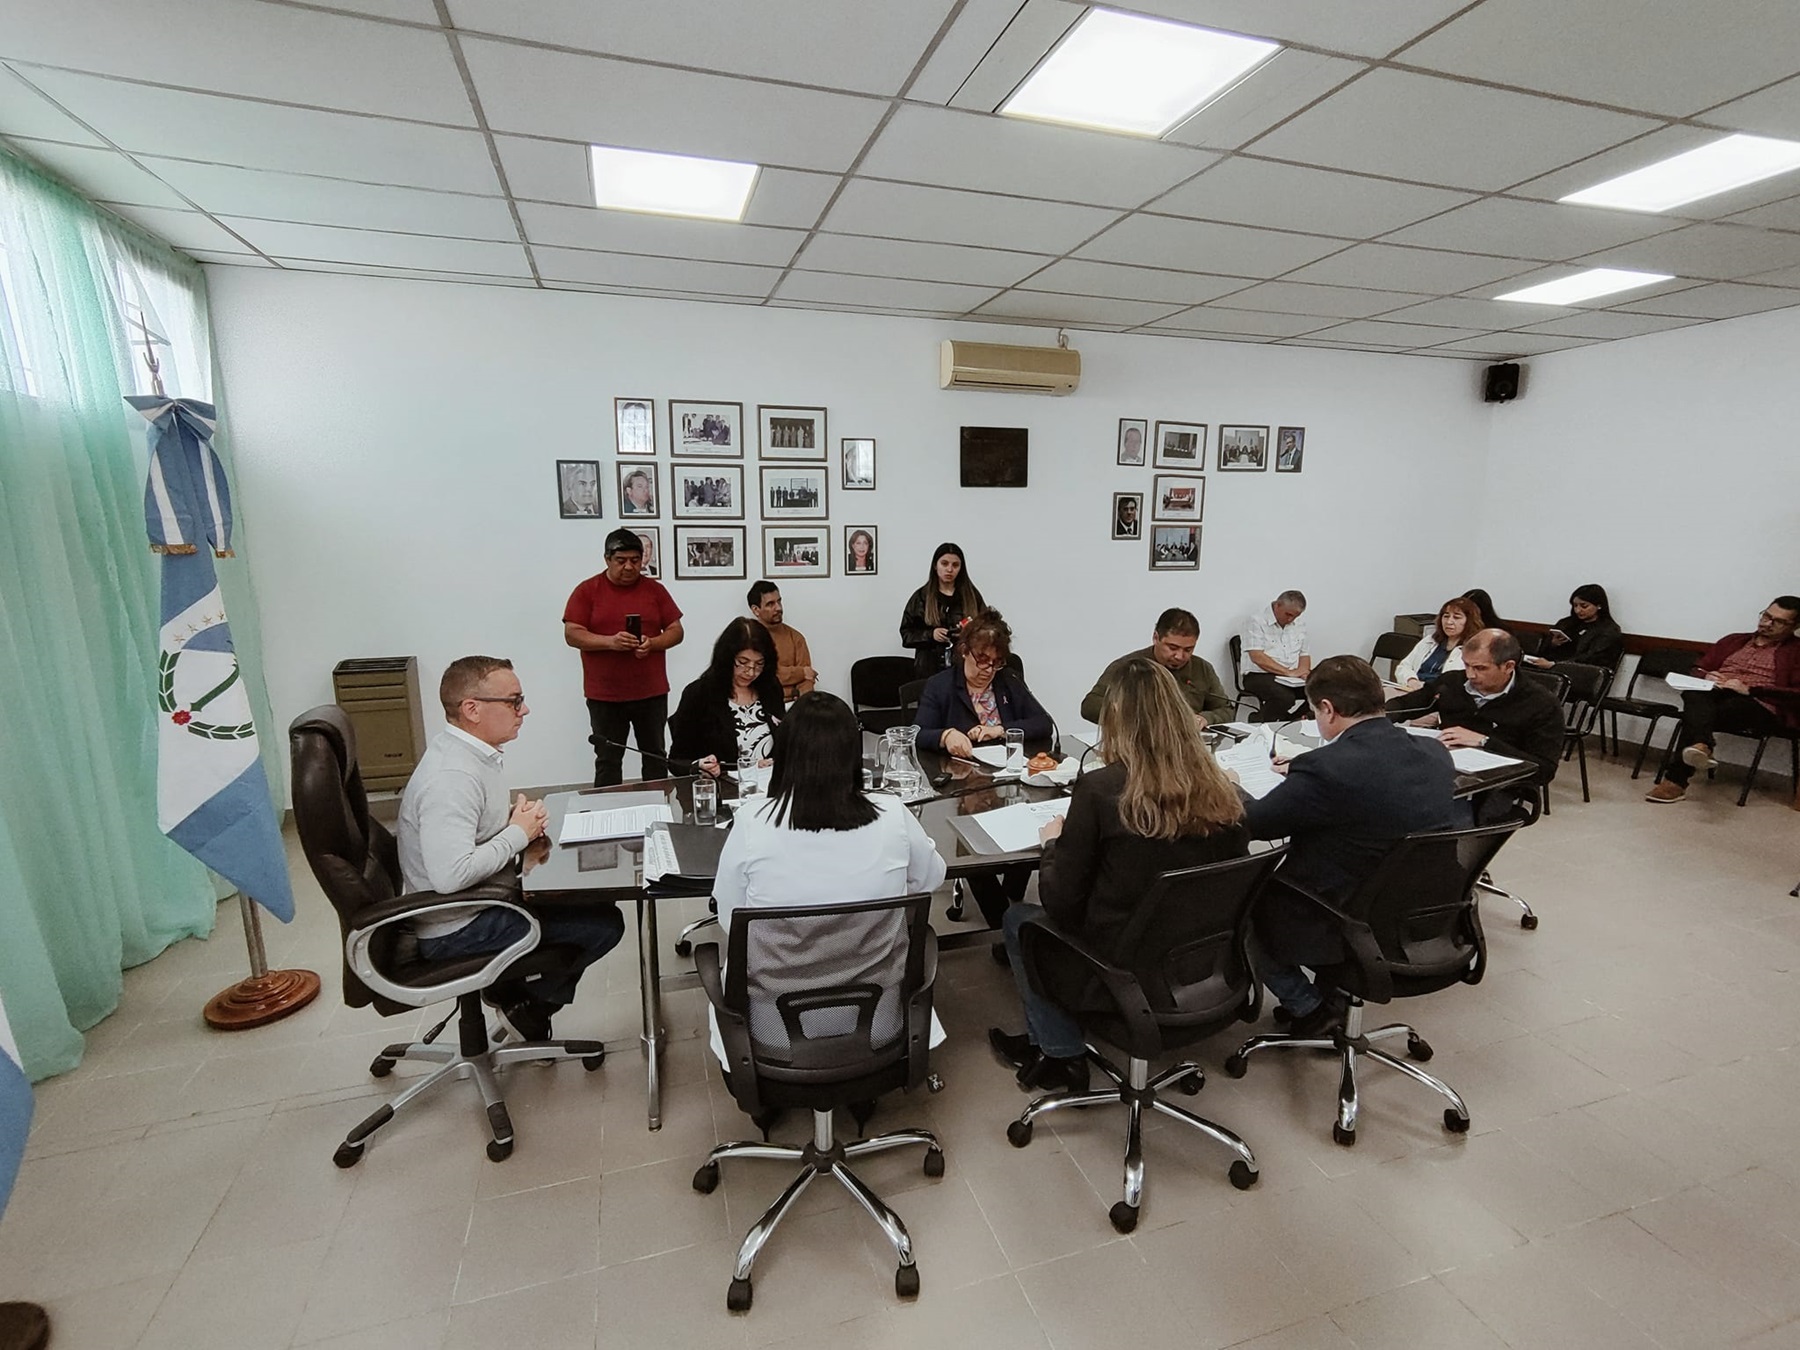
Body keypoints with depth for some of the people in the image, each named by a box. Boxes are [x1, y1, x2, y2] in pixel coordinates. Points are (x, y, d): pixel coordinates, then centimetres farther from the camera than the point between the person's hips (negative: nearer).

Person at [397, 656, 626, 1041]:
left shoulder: (472, 752, 4)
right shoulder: (452, 777, -28)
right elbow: (451, 875, -37)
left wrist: (519, 816, 0)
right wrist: (518, 833, -21)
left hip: (480, 901, 10)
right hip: (455, 929, -10)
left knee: (595, 899, 14)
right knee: (604, 924, -13)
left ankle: (532, 998, 20)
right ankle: (524, 999, 11)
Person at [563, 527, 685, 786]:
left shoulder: (655, 589, 6)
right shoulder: (587, 590, 0)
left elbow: (676, 631, 6)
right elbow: (572, 634, -5)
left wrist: (652, 643, -15)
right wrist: (610, 641, -21)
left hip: (652, 693, 2)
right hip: (604, 696, -1)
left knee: (656, 758, 10)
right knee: (608, 762, 6)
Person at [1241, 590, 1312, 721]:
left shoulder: (1300, 624, 16)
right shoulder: (1257, 621, -6)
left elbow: (1304, 654, 21)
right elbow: (1257, 657, -16)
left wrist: (1303, 671, -3)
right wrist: (1289, 672, -19)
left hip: (1293, 677, 7)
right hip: (1260, 676, -7)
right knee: (1285, 697, -35)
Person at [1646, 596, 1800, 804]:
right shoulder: (1733, 640, 28)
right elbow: (1697, 670, 26)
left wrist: (1749, 689, -14)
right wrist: (1706, 677, 2)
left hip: (1759, 706, -3)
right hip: (1716, 695, 4)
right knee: (1695, 693, -36)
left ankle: (1676, 779, -41)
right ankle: (1701, 746, -59)